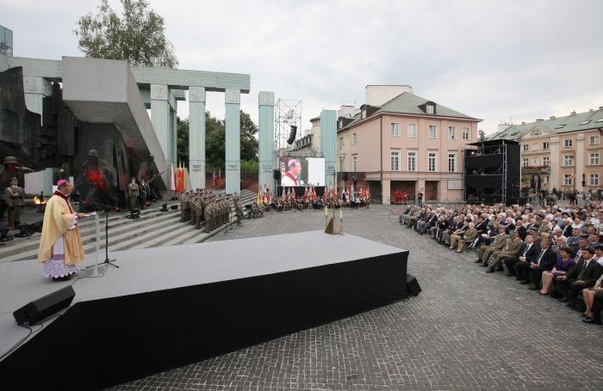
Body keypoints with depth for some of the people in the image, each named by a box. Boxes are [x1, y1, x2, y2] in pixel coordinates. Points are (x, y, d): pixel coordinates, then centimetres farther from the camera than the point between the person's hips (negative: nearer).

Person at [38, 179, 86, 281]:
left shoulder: (64, 198, 12)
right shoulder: (56, 200, -19)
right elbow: (60, 217, -26)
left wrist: (76, 215, 3)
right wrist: (75, 216, -20)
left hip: (65, 231, 10)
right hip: (59, 232, -10)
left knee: (64, 251, 16)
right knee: (59, 252, -4)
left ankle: (64, 271, 25)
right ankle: (58, 274, 4)